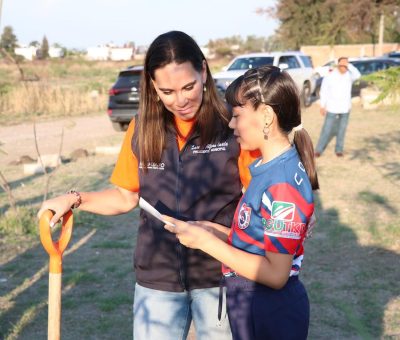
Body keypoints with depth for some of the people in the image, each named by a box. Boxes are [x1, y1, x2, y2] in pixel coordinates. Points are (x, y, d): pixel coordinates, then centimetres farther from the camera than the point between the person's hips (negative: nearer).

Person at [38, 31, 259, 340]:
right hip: (158, 277, 3)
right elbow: (127, 197, 9)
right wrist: (75, 199, -4)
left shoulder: (232, 126, -12)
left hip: (219, 275, -3)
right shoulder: (142, 130, 0)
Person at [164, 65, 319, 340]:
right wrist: (213, 230, -3)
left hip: (271, 317, -8)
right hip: (252, 305, 8)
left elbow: (275, 273, -25)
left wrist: (206, 241, -22)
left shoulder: (284, 185, -24)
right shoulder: (268, 168, 4)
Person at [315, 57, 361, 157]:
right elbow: (324, 91, -1)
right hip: (332, 108, -2)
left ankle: (339, 150, 20)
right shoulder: (330, 76, -5)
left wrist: (349, 65, -24)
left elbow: (357, 75, -24)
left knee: (341, 130, 8)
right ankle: (319, 149, 8)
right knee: (327, 129, -1)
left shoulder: (349, 75, -2)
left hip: (345, 108, 2)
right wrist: (322, 106, -4)